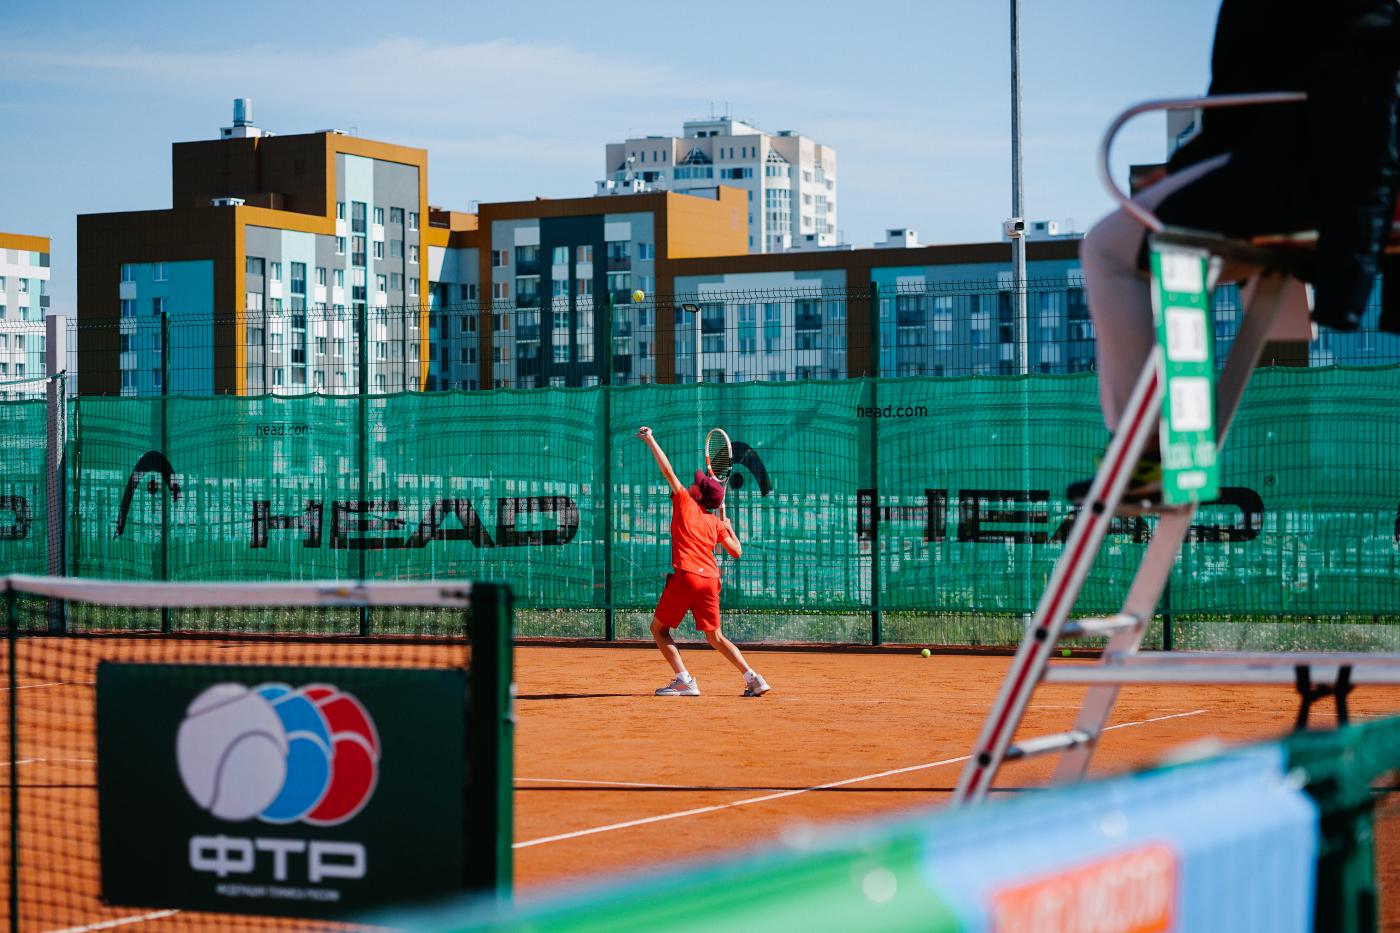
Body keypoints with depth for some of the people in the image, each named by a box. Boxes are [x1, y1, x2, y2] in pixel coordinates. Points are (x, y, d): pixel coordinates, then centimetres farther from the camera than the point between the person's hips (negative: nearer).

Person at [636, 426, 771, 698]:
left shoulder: (685, 503, 4)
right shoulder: (716, 523, 15)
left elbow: (667, 469, 1)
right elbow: (737, 552, 19)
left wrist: (650, 441, 8)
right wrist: (730, 528, 33)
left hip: (685, 576, -6)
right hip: (710, 580, 6)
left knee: (659, 628, 7)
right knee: (715, 636, 14)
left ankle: (684, 681, -7)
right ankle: (752, 678, 0)